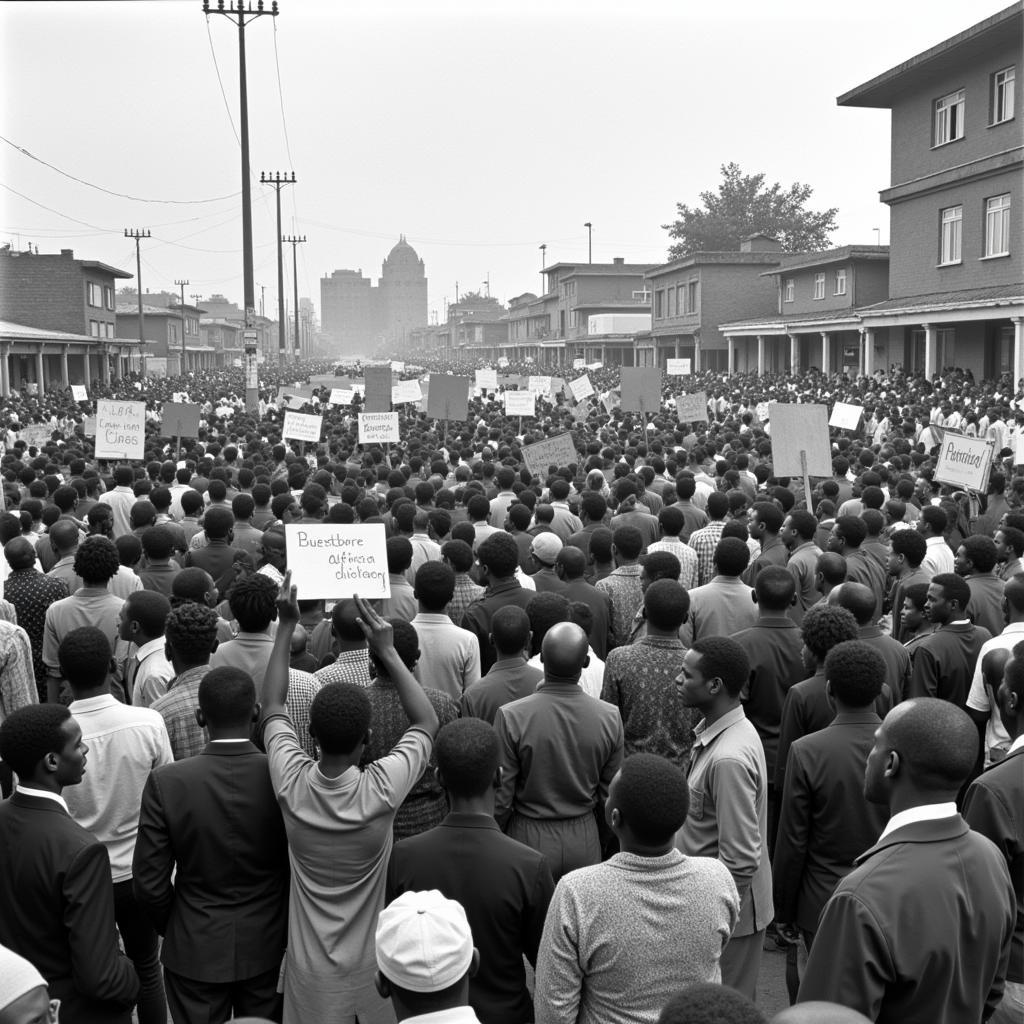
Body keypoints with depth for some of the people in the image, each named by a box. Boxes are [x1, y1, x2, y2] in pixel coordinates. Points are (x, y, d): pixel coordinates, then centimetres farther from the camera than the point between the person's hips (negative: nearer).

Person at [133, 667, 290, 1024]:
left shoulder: (166, 783, -18)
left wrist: (171, 928, 8)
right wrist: (287, 927, 10)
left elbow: (150, 884, -11)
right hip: (267, 948, 1)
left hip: (195, 950, -1)